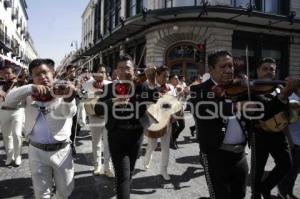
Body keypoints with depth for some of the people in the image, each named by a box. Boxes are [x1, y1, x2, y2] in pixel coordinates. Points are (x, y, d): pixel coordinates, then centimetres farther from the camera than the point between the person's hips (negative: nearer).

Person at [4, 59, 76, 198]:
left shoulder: (63, 91, -8)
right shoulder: (29, 95, 2)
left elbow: (70, 112, -27)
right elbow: (8, 101, -13)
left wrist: (69, 98, -52)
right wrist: (30, 88, -28)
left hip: (61, 150, -1)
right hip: (37, 151, 2)